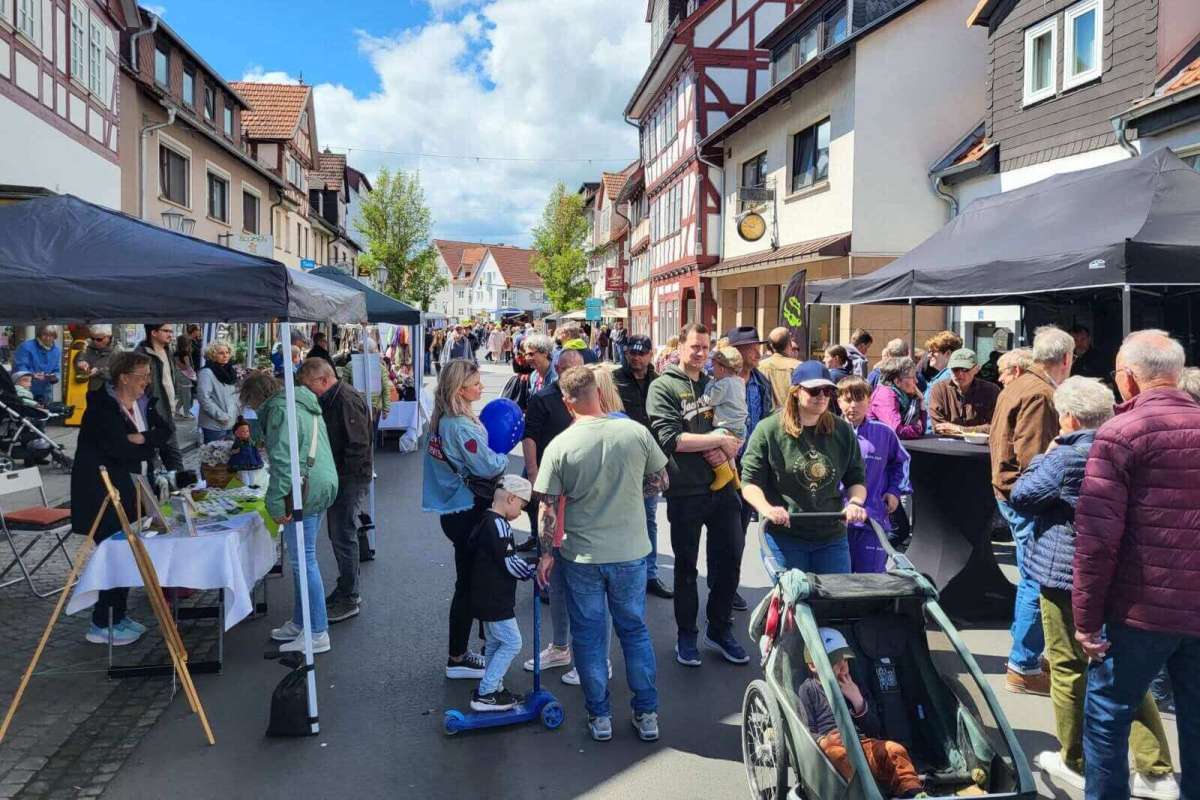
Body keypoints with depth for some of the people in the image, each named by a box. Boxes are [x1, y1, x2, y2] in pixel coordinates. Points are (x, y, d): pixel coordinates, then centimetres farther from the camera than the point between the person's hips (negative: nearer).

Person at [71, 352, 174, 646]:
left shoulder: (143, 403, 8)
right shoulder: (102, 406, -14)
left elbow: (166, 431, -1)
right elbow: (118, 448, -24)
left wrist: (142, 439, -18)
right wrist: (151, 446, -10)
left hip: (130, 489, 7)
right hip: (102, 492, -7)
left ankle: (118, 615, 23)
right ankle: (102, 625, 5)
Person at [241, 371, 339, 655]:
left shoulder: (280, 409, -11)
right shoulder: (303, 403, 20)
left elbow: (282, 459, -19)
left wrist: (276, 501, -18)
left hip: (304, 491, -10)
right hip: (323, 485, 10)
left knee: (302, 560, -5)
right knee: (302, 559, 18)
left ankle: (317, 633, 0)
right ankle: (299, 623, 28)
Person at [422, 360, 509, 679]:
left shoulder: (441, 421, 7)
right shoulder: (462, 426, -23)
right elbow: (489, 467, -20)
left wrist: (493, 453, 4)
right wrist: (504, 454, -2)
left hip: (455, 509, 9)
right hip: (468, 512, -9)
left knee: (468, 583, 18)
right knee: (468, 585, 2)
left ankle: (461, 650, 29)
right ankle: (458, 659, 14)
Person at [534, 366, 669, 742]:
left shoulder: (560, 446, -14)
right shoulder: (636, 432, -10)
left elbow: (549, 508, -9)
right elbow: (660, 481, 2)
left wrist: (546, 553, 3)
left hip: (581, 556, -2)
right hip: (631, 551, 2)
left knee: (589, 634, 13)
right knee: (635, 630, 17)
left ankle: (599, 716, 23)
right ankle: (647, 714, 26)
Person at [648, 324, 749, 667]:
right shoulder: (663, 387, -5)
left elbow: (735, 429, 11)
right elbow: (670, 438, -17)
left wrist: (724, 450, -11)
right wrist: (717, 440, -15)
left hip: (722, 486, 5)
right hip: (685, 491, -5)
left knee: (730, 559, 11)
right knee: (686, 565, 10)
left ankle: (720, 629, 30)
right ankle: (686, 635, 26)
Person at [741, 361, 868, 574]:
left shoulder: (843, 431, 7)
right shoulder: (768, 430, -5)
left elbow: (856, 479, 14)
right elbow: (750, 482, -5)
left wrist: (855, 502, -6)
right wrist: (767, 509, -23)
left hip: (832, 535, 4)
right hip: (783, 535, -3)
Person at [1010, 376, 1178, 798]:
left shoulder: (1066, 458, -19)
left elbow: (1020, 497, -9)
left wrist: (1044, 457, 1)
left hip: (1067, 576, -6)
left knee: (1068, 668, 8)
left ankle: (1075, 762, 21)